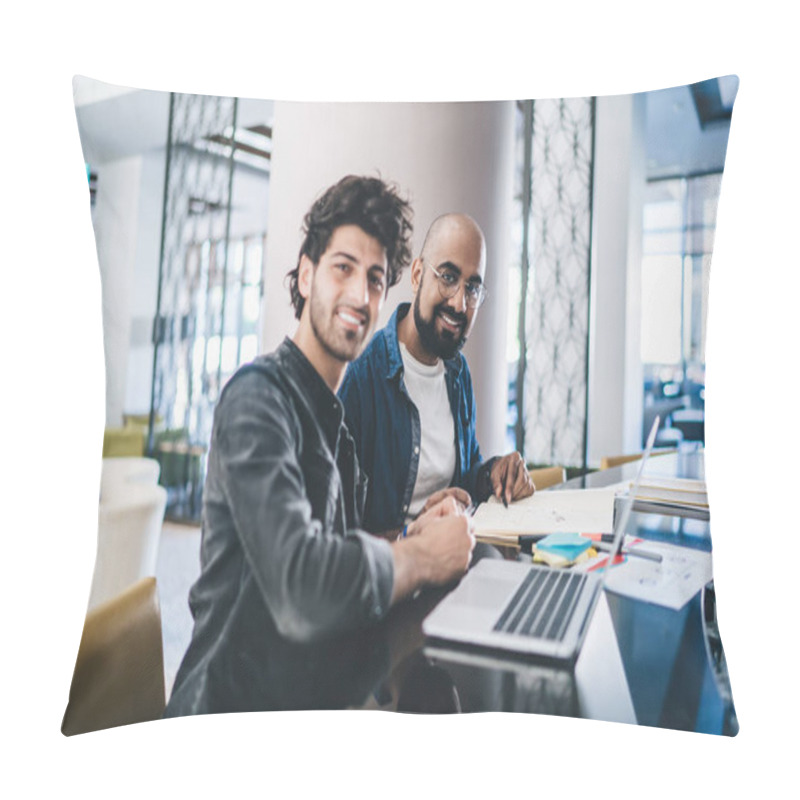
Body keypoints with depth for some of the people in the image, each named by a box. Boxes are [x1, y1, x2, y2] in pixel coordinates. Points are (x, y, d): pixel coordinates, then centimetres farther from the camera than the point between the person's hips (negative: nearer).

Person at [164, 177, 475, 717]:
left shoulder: (335, 413, 9)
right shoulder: (259, 395, -19)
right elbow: (304, 589, -31)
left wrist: (410, 537, -4)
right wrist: (425, 557, -16)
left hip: (312, 688, 8)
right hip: (244, 702, -7)